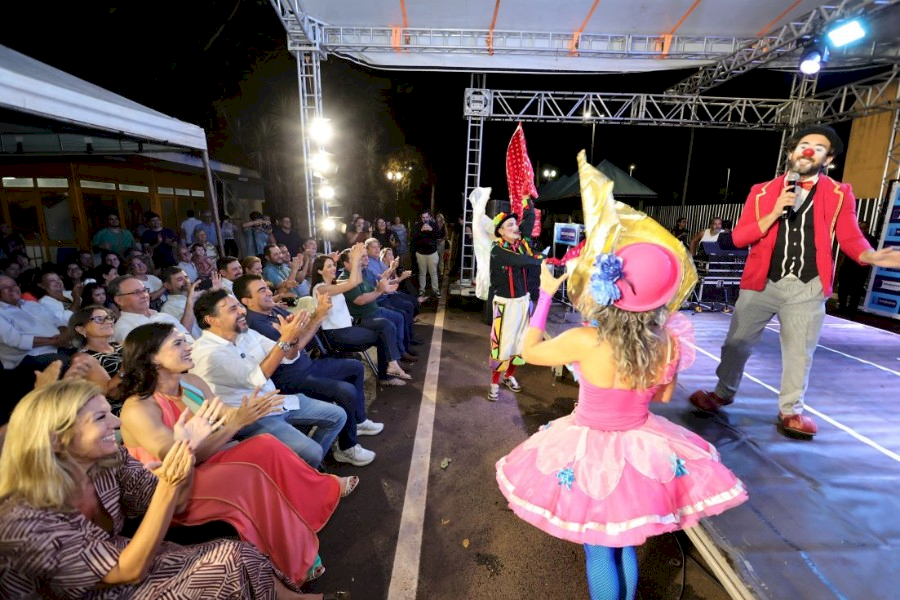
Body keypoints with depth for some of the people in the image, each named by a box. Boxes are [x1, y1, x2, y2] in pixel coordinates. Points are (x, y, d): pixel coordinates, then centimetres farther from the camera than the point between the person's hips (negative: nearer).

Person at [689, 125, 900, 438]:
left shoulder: (839, 194, 5)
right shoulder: (762, 191, 4)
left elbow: (850, 236, 1)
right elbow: (738, 237, -2)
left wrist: (870, 256, -20)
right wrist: (774, 214, -14)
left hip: (807, 289, 0)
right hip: (761, 282, 0)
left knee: (799, 352, 9)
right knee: (737, 342, 8)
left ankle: (791, 411, 24)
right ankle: (722, 393, 28)